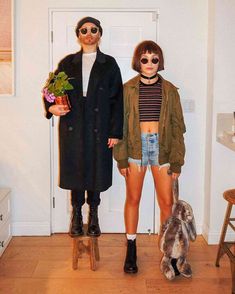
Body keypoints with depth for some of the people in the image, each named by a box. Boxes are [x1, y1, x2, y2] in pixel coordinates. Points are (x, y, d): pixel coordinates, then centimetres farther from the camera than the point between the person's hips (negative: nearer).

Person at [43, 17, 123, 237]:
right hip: (72, 127, 1)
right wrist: (51, 107, -11)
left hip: (99, 128, -1)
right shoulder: (67, 63, 9)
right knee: (75, 169, 5)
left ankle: (93, 215, 21)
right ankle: (76, 215, 20)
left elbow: (117, 100, 1)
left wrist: (115, 132, -5)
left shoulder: (109, 64, 5)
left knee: (96, 170, 4)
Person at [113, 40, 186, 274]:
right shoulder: (128, 89, 2)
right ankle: (131, 250, 21)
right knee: (133, 199, 8)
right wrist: (121, 158, -4)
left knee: (167, 202, 2)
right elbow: (120, 124, 1)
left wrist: (176, 160, -2)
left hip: (162, 147, 1)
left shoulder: (169, 90, 3)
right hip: (136, 147, 0)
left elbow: (177, 126, 3)